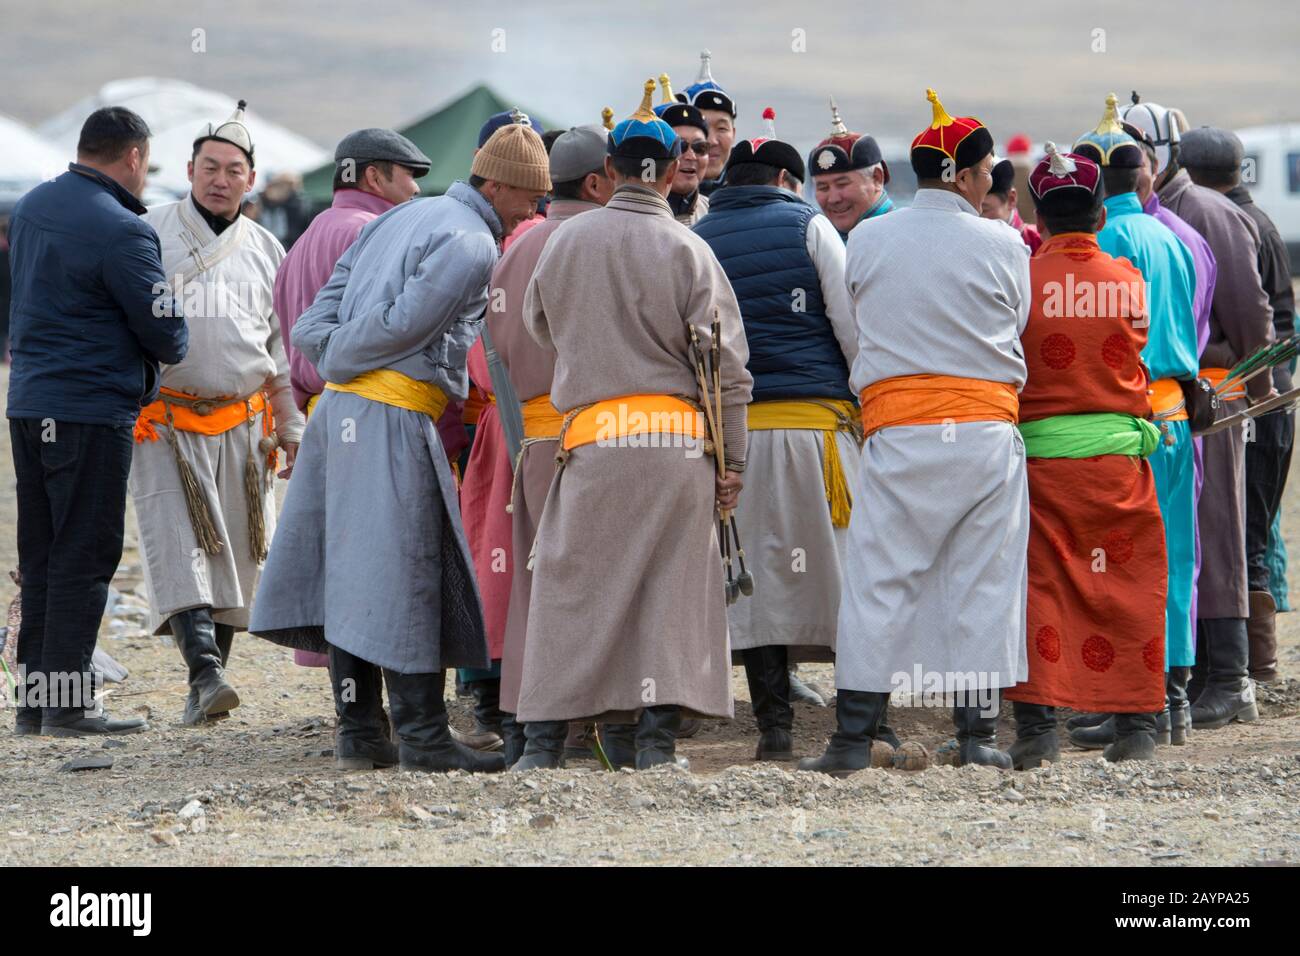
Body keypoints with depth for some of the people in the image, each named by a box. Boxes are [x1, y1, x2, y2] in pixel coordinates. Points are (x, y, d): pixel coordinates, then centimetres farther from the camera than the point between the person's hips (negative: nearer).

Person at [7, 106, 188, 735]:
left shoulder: (32, 207, 10)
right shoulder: (120, 230, -17)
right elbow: (164, 332, -13)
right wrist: (174, 347, 11)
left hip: (29, 404, 8)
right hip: (91, 412, -8)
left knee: (40, 557, 13)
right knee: (84, 558, -2)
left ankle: (33, 700, 16)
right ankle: (67, 704, -2)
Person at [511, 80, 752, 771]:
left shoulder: (566, 241, 4)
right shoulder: (688, 250, -2)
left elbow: (538, 326, 20)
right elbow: (727, 365, -3)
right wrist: (732, 462, 3)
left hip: (593, 432, 1)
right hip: (679, 439, -1)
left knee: (571, 583, 5)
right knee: (670, 584, 4)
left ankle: (545, 738, 3)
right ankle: (657, 735, 1)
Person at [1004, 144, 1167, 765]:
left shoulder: (1020, 279, -5)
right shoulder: (1130, 280, 3)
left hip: (1040, 452, -2)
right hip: (1120, 452, 2)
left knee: (1040, 587, 1)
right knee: (1127, 585, 7)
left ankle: (1036, 725, -5)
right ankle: (1136, 725, 7)